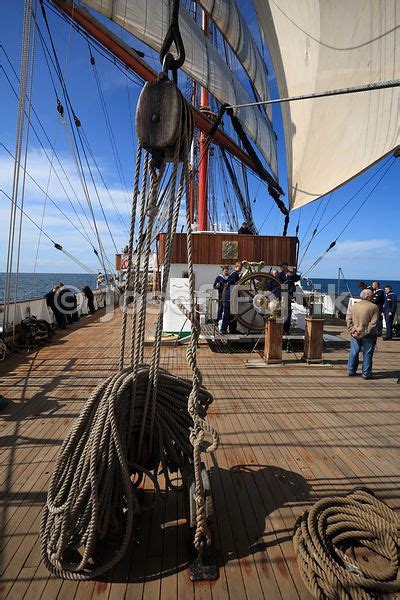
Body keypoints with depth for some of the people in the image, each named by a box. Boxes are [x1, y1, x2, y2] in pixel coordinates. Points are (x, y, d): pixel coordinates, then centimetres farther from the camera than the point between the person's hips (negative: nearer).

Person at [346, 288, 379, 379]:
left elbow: (348, 320, -1)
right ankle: (366, 373, 12)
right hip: (368, 336, -4)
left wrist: (352, 330, -5)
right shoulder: (374, 307, -8)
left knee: (353, 353, 14)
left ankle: (351, 371, 23)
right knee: (367, 355, 7)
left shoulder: (353, 306, 4)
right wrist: (366, 332, -10)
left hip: (355, 335, 4)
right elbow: (374, 323, -14)